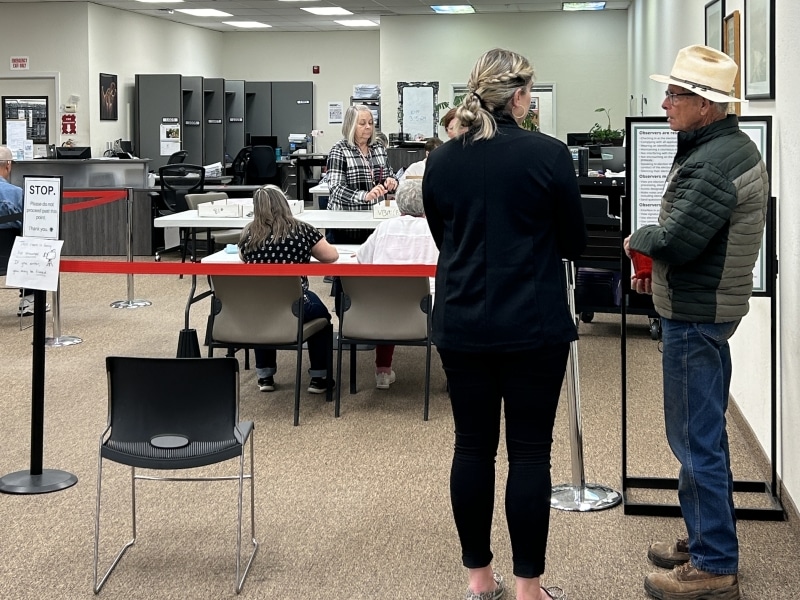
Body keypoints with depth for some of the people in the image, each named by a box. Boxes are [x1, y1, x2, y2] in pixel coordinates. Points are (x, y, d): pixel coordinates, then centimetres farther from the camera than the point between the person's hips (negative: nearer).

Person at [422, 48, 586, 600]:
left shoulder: (441, 161, 2)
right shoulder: (549, 155, -10)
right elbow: (575, 243, -1)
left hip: (461, 325, 4)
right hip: (533, 326, -4)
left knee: (473, 446, 11)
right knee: (530, 451, 3)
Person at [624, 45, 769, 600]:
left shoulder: (711, 164, -22)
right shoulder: (730, 146, 12)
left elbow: (676, 241, -26)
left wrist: (638, 239, -6)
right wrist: (656, 268, 11)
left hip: (695, 314, -11)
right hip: (708, 305, 11)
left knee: (696, 437, -4)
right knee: (701, 433, 19)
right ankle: (708, 538, 31)